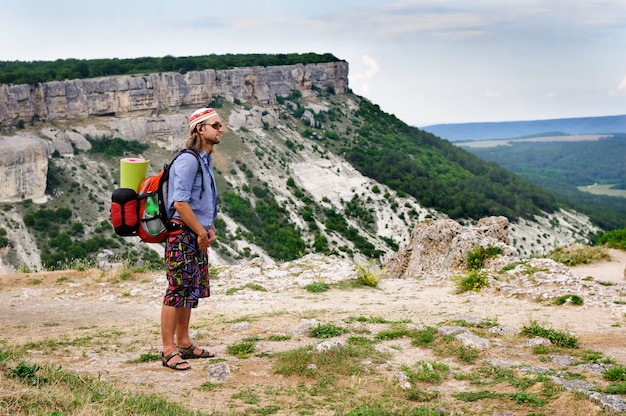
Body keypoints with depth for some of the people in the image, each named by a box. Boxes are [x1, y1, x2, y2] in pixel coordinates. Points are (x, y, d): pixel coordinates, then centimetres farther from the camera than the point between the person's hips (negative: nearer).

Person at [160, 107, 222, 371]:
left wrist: (210, 229, 12)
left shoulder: (205, 160, 15)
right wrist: (202, 232, -14)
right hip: (182, 234, -10)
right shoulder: (188, 160, -15)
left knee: (191, 291, 15)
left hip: (198, 235, 10)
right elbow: (180, 203, -22)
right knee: (177, 291, -6)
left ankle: (184, 344, 25)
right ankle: (169, 351, -1)